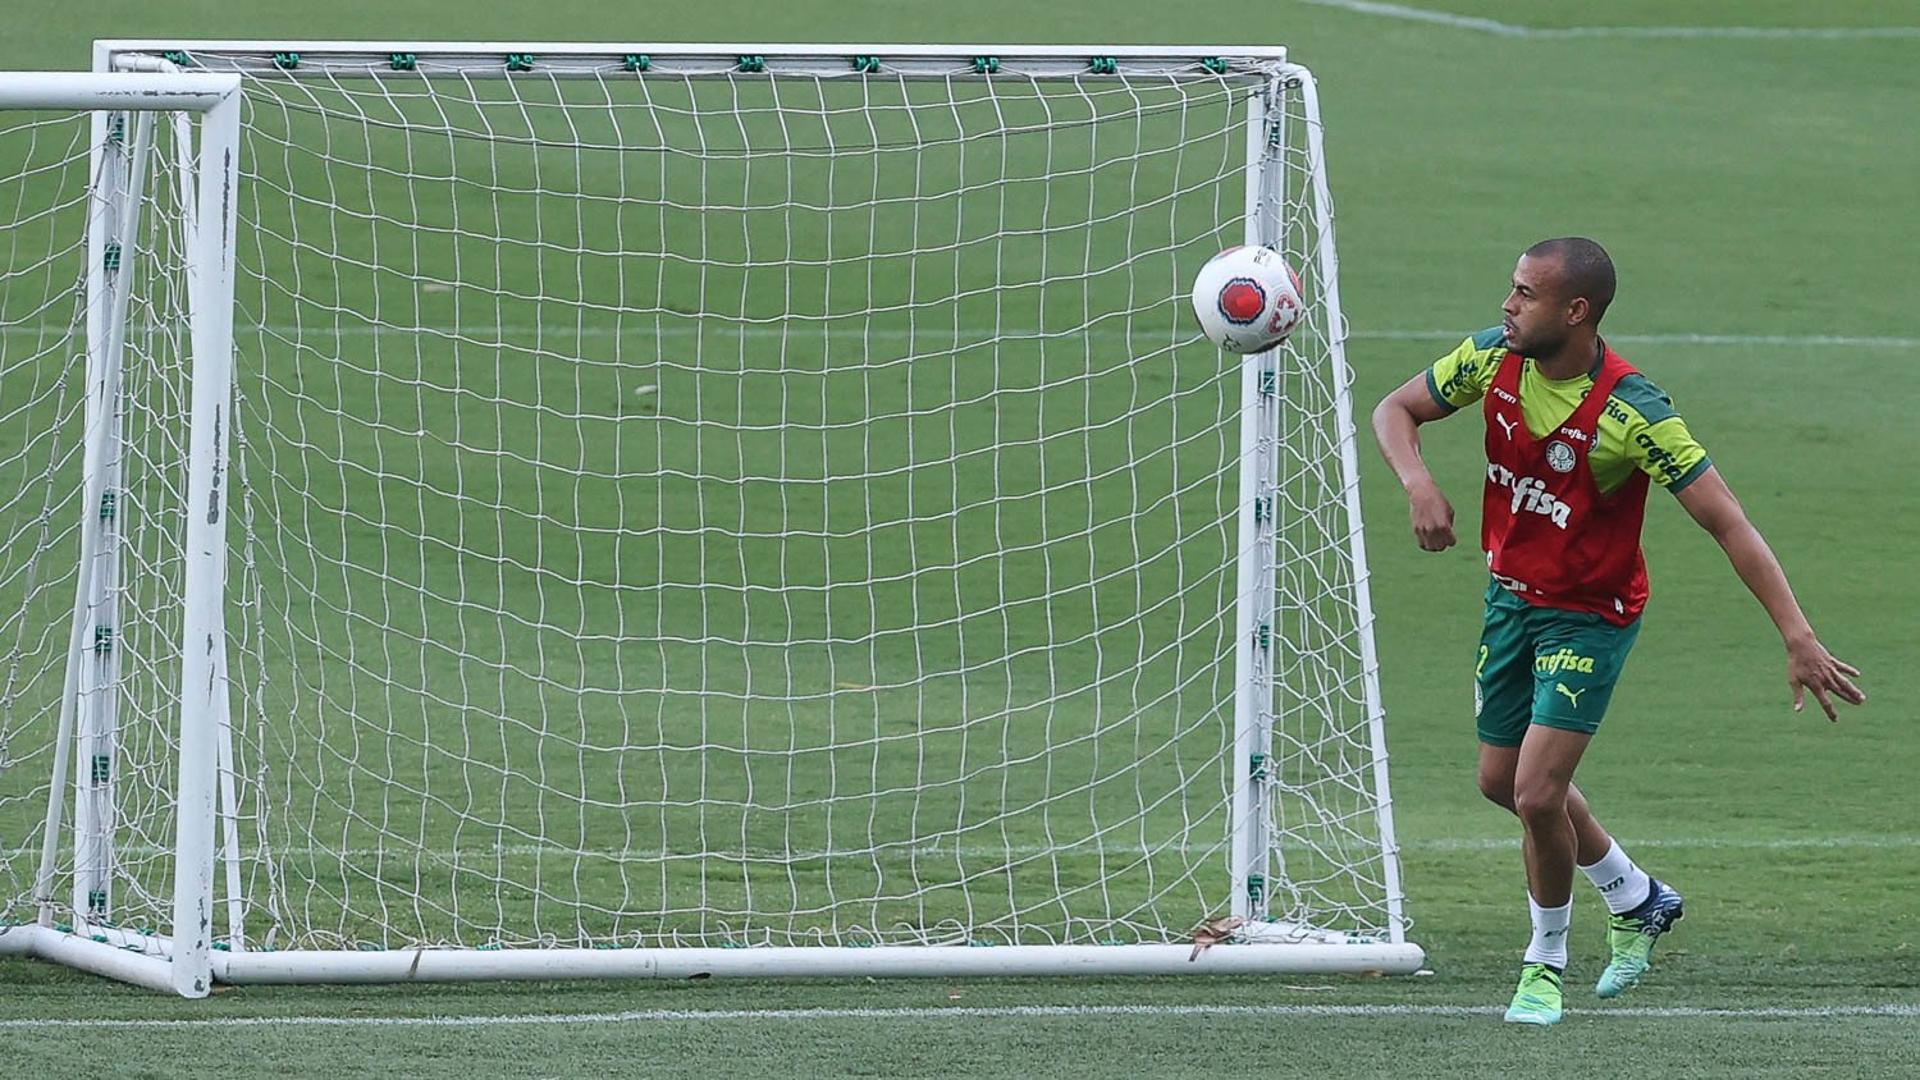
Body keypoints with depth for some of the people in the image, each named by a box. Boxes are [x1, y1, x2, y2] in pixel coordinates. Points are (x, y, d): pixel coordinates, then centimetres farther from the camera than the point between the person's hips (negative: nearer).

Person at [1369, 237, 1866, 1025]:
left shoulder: (1631, 413, -30)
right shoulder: (1494, 359, -13)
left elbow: (1728, 524, -28)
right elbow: (1397, 411, 2)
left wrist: (1798, 638, -34)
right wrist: (1417, 482, -21)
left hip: (1590, 613, -6)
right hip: (1511, 595, 6)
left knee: (1538, 795, -13)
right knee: (1503, 780, 18)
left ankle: (1546, 961, 14)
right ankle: (1637, 901, 42)